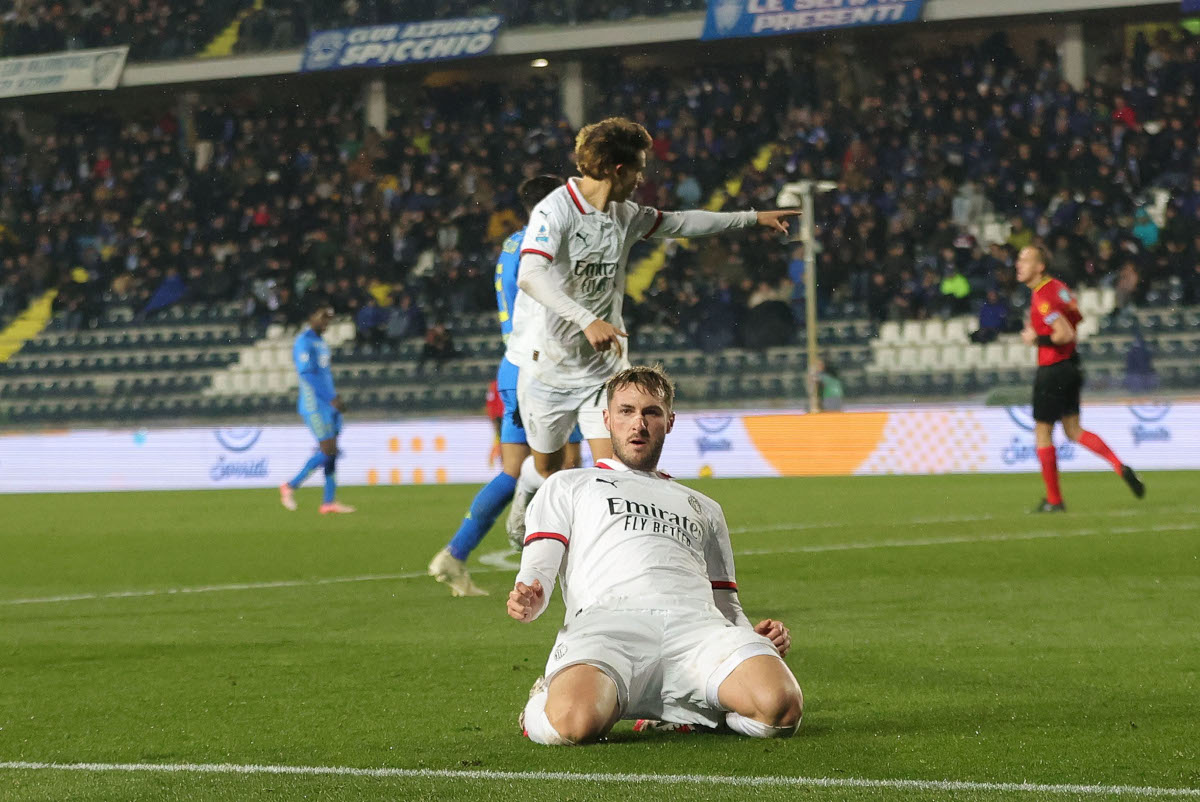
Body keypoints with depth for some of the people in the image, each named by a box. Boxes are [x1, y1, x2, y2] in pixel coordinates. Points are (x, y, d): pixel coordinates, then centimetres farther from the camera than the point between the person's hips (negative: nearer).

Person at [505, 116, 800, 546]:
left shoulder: (625, 214, 4)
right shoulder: (554, 211, -19)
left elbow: (679, 222, 22)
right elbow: (530, 276, -34)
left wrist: (753, 217, 27)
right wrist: (588, 321, -45)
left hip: (603, 366, 5)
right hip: (549, 363, -5)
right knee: (548, 466, 14)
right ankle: (526, 495, 49)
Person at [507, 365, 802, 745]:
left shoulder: (703, 507, 39)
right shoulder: (568, 486, 30)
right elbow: (538, 569, 14)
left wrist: (756, 637, 10)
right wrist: (528, 600, -13)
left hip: (696, 624, 3)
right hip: (606, 618, -3)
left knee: (781, 707, -32)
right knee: (574, 721, -39)